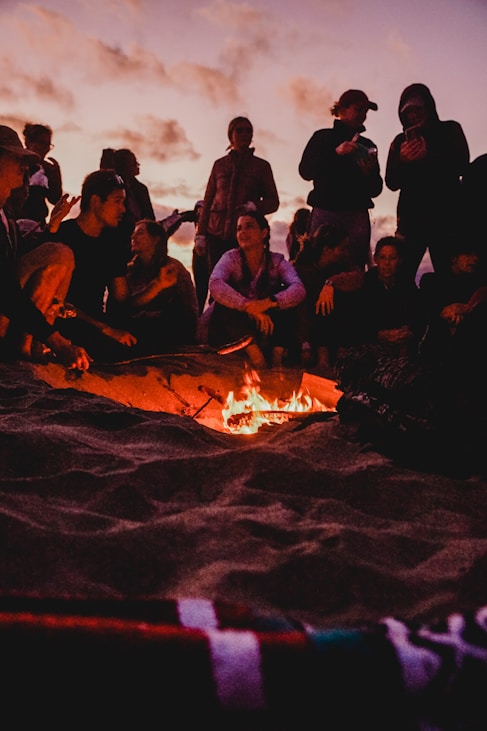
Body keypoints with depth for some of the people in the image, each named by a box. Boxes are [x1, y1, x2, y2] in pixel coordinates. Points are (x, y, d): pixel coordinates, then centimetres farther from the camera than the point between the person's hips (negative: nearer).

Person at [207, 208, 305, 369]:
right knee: (222, 304, -27)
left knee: (286, 297, -20)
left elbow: (299, 290, -22)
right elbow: (215, 285, -27)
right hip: (235, 328, 0)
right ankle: (252, 350, -30)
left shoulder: (277, 261, -4)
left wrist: (267, 303, -40)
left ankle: (278, 351, -24)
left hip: (268, 329, 1)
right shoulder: (231, 258, -6)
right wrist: (250, 308, -38)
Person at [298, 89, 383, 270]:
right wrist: (335, 153, -12)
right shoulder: (323, 137, 11)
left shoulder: (367, 145, 18)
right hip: (326, 212, -2)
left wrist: (369, 173, -6)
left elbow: (375, 190, 15)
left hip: (357, 216, 2)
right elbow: (305, 171, -3)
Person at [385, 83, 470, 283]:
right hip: (411, 217, 2)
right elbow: (392, 183, 7)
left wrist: (428, 156, -18)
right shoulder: (400, 141, 14)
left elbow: (462, 166, -4)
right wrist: (402, 161, -14)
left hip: (446, 215, -2)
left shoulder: (450, 130, 10)